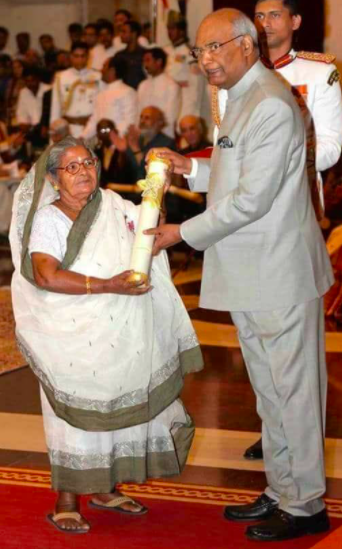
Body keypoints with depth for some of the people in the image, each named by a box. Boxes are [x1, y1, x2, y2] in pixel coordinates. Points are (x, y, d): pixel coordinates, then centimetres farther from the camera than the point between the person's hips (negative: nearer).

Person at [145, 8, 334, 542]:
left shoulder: (272, 105, -20)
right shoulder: (242, 98, 14)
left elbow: (253, 197, -22)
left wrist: (185, 233, -15)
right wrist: (192, 168, 8)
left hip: (280, 275, -10)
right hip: (250, 275, 10)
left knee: (292, 391, 0)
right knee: (269, 391, 17)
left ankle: (306, 505, 10)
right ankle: (281, 492, 29)